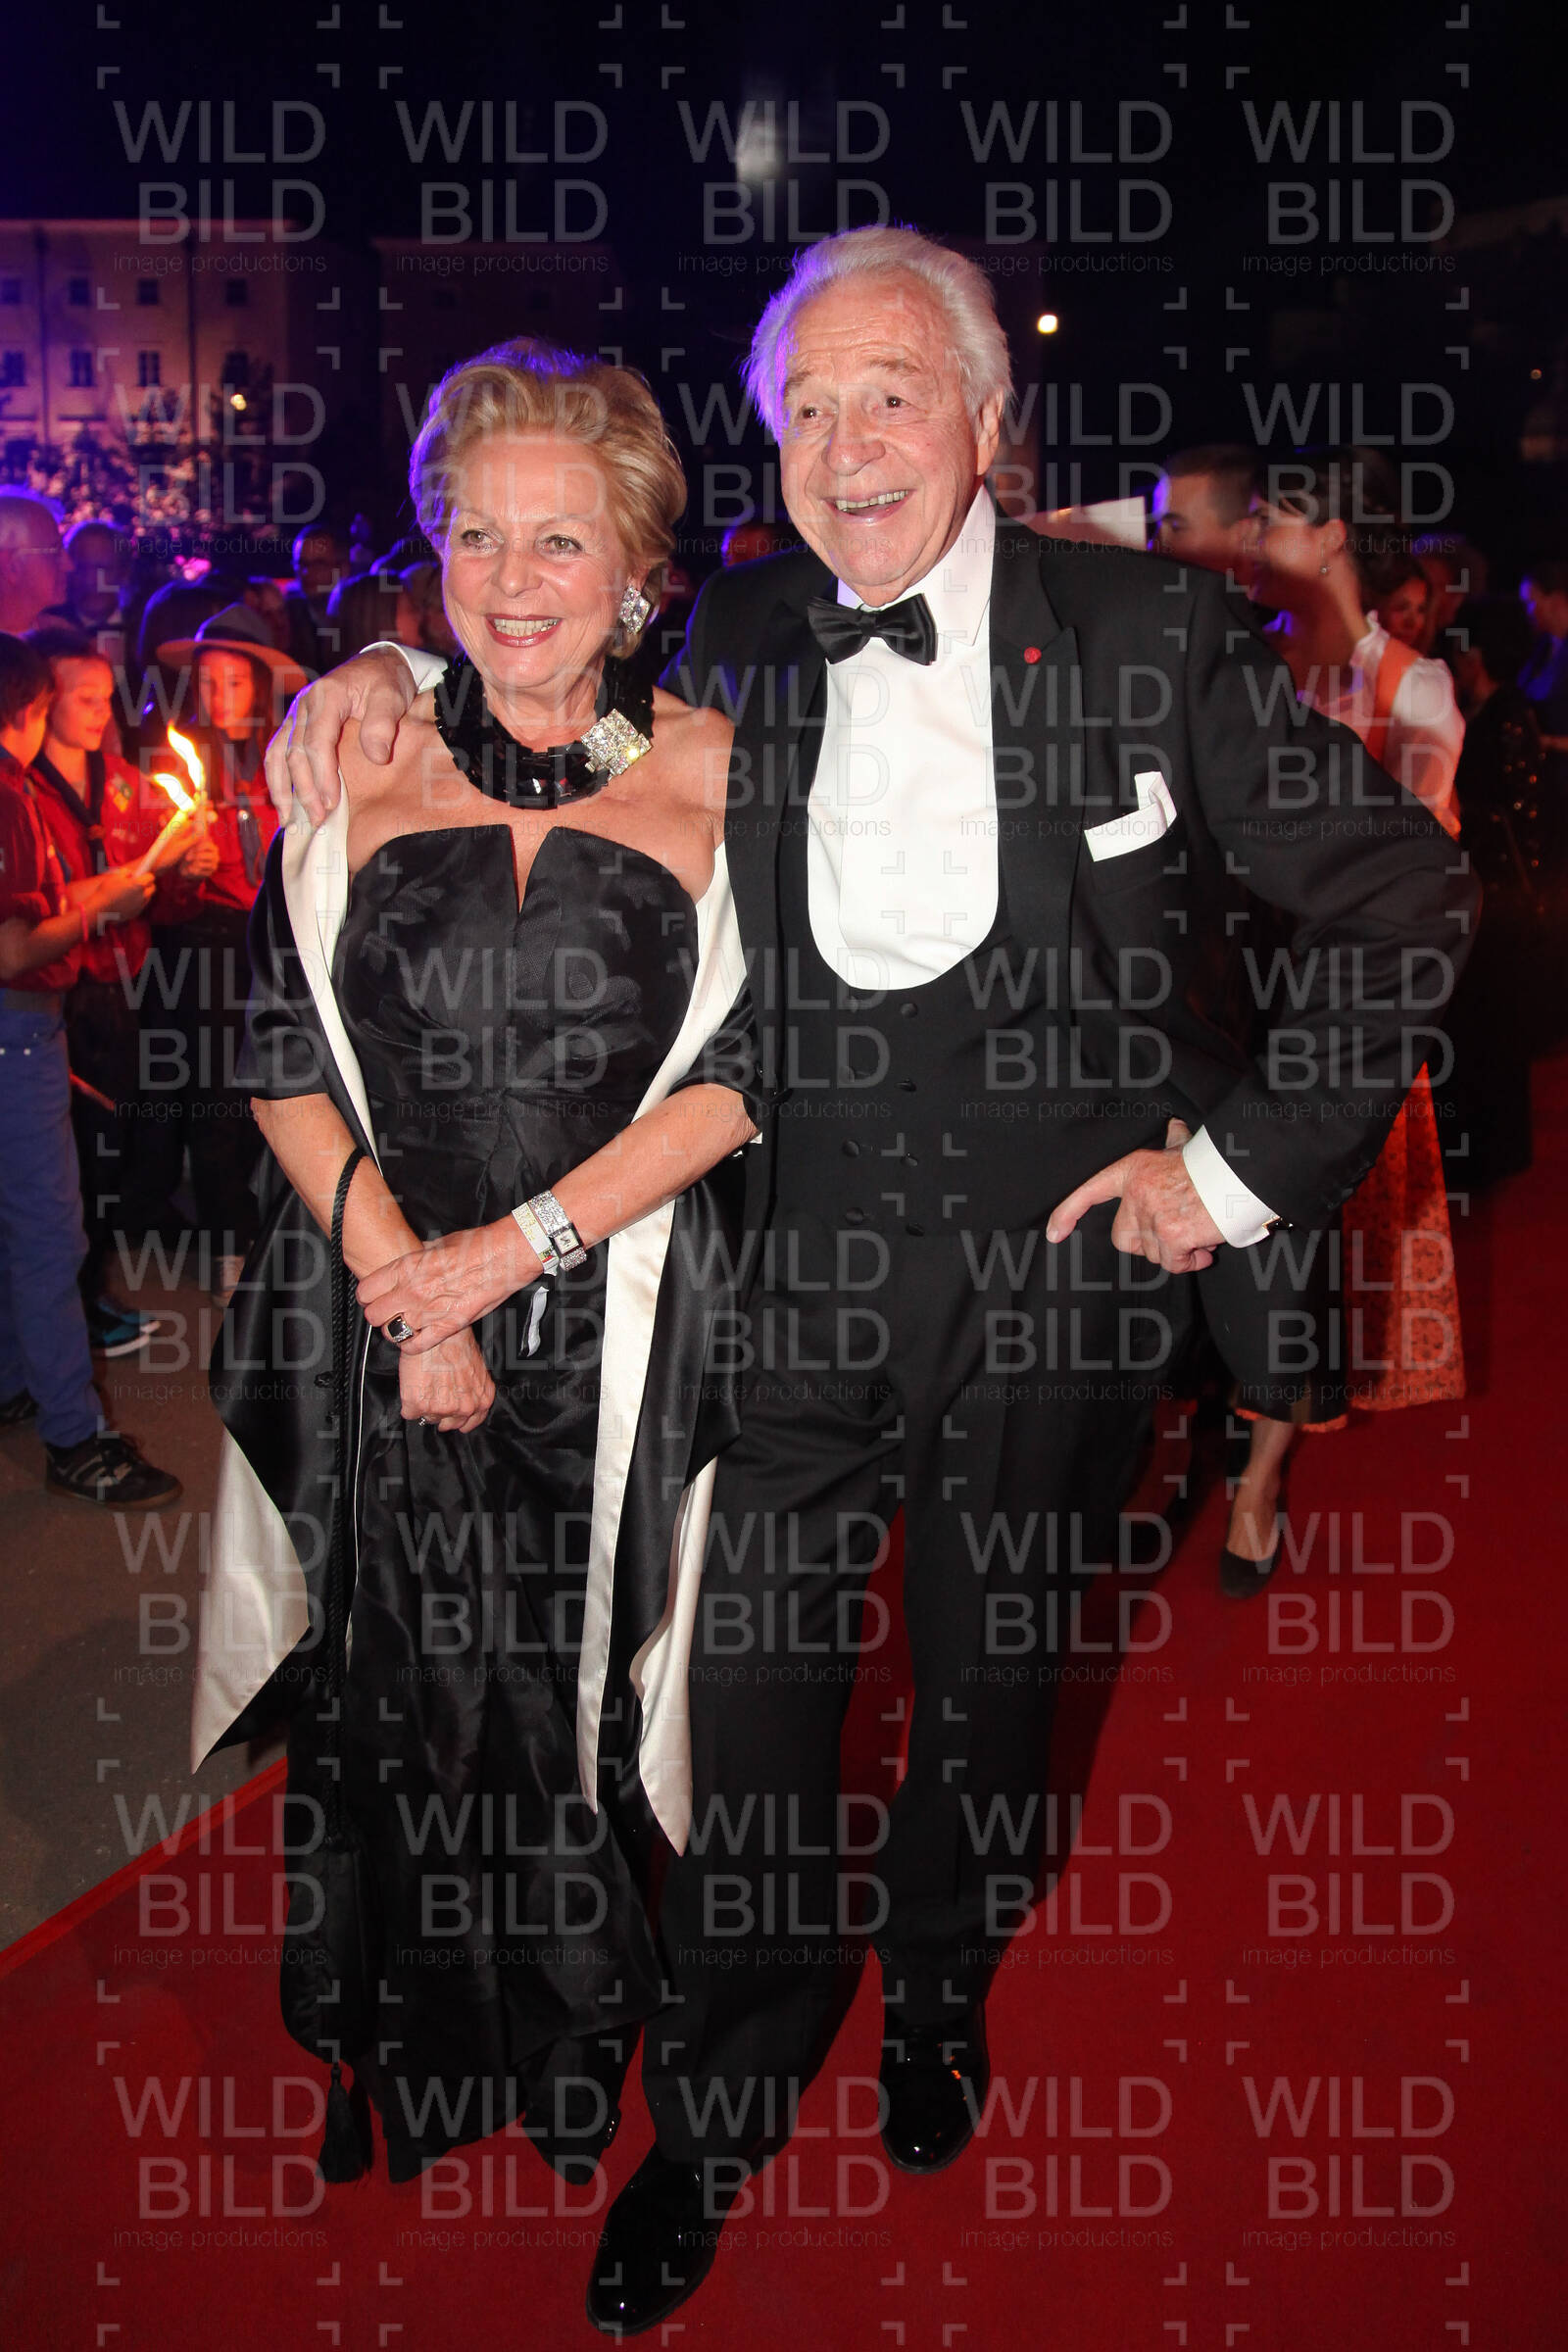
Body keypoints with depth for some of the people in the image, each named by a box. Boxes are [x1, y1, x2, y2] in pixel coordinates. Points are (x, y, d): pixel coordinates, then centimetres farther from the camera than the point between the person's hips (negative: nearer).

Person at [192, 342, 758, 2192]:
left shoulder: (715, 773, 0)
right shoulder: (357, 761, 3)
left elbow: (741, 1068, -5)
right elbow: (285, 1057, 1)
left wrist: (520, 1243, -13)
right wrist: (400, 1282, -10)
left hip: (619, 1330, -1)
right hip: (384, 1322, 1)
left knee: (578, 1694, 9)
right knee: (412, 1708, 7)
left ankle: (582, 2061, 37)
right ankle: (426, 2082, 35)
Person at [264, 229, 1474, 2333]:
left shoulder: (1152, 635, -5)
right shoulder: (738, 642, 1)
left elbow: (1411, 910, -2)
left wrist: (1242, 1166, -8)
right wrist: (390, 669, -2)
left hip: (1057, 1282, 0)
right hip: (797, 1275, 1)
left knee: (990, 1695, 19)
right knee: (750, 1708, 7)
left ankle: (938, 1997, 50)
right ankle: (715, 2122, 34)